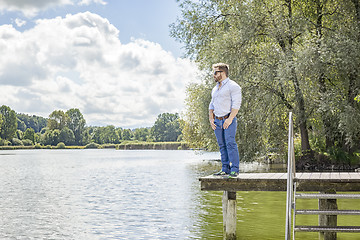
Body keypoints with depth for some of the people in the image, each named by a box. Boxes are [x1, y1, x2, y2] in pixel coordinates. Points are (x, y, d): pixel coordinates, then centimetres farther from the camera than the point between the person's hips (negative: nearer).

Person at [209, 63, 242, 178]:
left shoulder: (233, 86, -3)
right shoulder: (215, 88, 21)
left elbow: (236, 104, -12)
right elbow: (212, 105, 24)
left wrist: (230, 119, -19)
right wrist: (211, 119, 11)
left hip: (228, 120, -7)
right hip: (217, 121, 7)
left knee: (230, 143, -13)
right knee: (222, 145, 5)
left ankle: (234, 170, -13)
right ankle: (225, 169, 8)